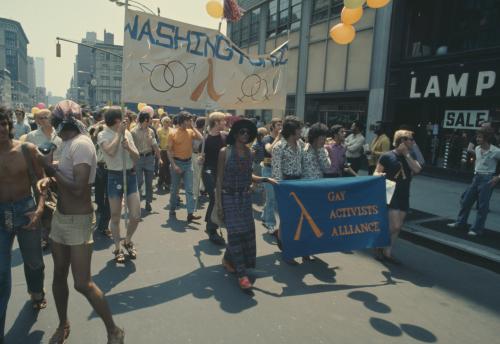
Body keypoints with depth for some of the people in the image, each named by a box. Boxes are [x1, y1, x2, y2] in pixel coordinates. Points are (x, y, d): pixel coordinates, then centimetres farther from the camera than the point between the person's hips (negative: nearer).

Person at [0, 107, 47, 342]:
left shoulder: (27, 149, -6)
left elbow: (41, 181, -2)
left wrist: (40, 208, -15)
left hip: (26, 209, 0)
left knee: (33, 261, 18)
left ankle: (37, 293, 50)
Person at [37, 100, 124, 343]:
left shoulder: (81, 144, -20)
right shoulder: (67, 143, 8)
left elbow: (78, 189, -26)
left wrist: (51, 169, -15)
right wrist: (50, 177, -1)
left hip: (78, 221, -8)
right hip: (60, 217, 9)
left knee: (83, 284, -5)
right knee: (59, 276, 17)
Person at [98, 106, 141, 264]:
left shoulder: (127, 133, 6)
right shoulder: (103, 135, -6)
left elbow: (137, 157, 5)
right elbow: (111, 152, -26)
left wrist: (129, 147, -15)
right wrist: (119, 133, -17)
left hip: (131, 175, 4)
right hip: (115, 176, -3)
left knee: (136, 215, 2)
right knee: (115, 217, 8)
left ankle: (128, 241, 29)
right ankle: (117, 248, 26)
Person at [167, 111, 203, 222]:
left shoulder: (190, 132, 3)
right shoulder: (173, 133, -7)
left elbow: (201, 139, -12)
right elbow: (169, 150, -7)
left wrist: (193, 127, -8)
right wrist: (173, 165, -15)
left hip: (188, 163, 3)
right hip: (177, 162, -3)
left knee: (189, 189, -3)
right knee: (174, 188, 11)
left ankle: (190, 213, -5)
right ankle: (172, 209, 29)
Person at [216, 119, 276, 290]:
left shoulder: (249, 152, 6)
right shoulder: (225, 152, -8)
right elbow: (219, 178, -7)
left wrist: (265, 179, 0)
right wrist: (219, 202, -10)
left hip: (245, 196, 5)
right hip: (229, 197, -5)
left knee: (247, 231, 8)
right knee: (236, 232, -5)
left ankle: (228, 259, 32)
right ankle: (241, 273, 2)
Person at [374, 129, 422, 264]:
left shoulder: (409, 156, 10)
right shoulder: (387, 156, -7)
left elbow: (417, 169, -8)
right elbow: (376, 173, -6)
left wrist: (406, 154, -11)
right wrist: (380, 175, -29)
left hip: (404, 197, 7)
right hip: (391, 195, -6)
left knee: (397, 227, 9)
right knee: (394, 226, -12)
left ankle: (387, 252, 20)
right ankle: (381, 248, 9)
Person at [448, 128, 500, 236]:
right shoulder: (477, 148, 3)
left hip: (487, 179, -7)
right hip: (476, 177, 7)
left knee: (482, 205, 1)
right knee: (466, 200, 11)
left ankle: (477, 229, 12)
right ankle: (461, 223, 25)